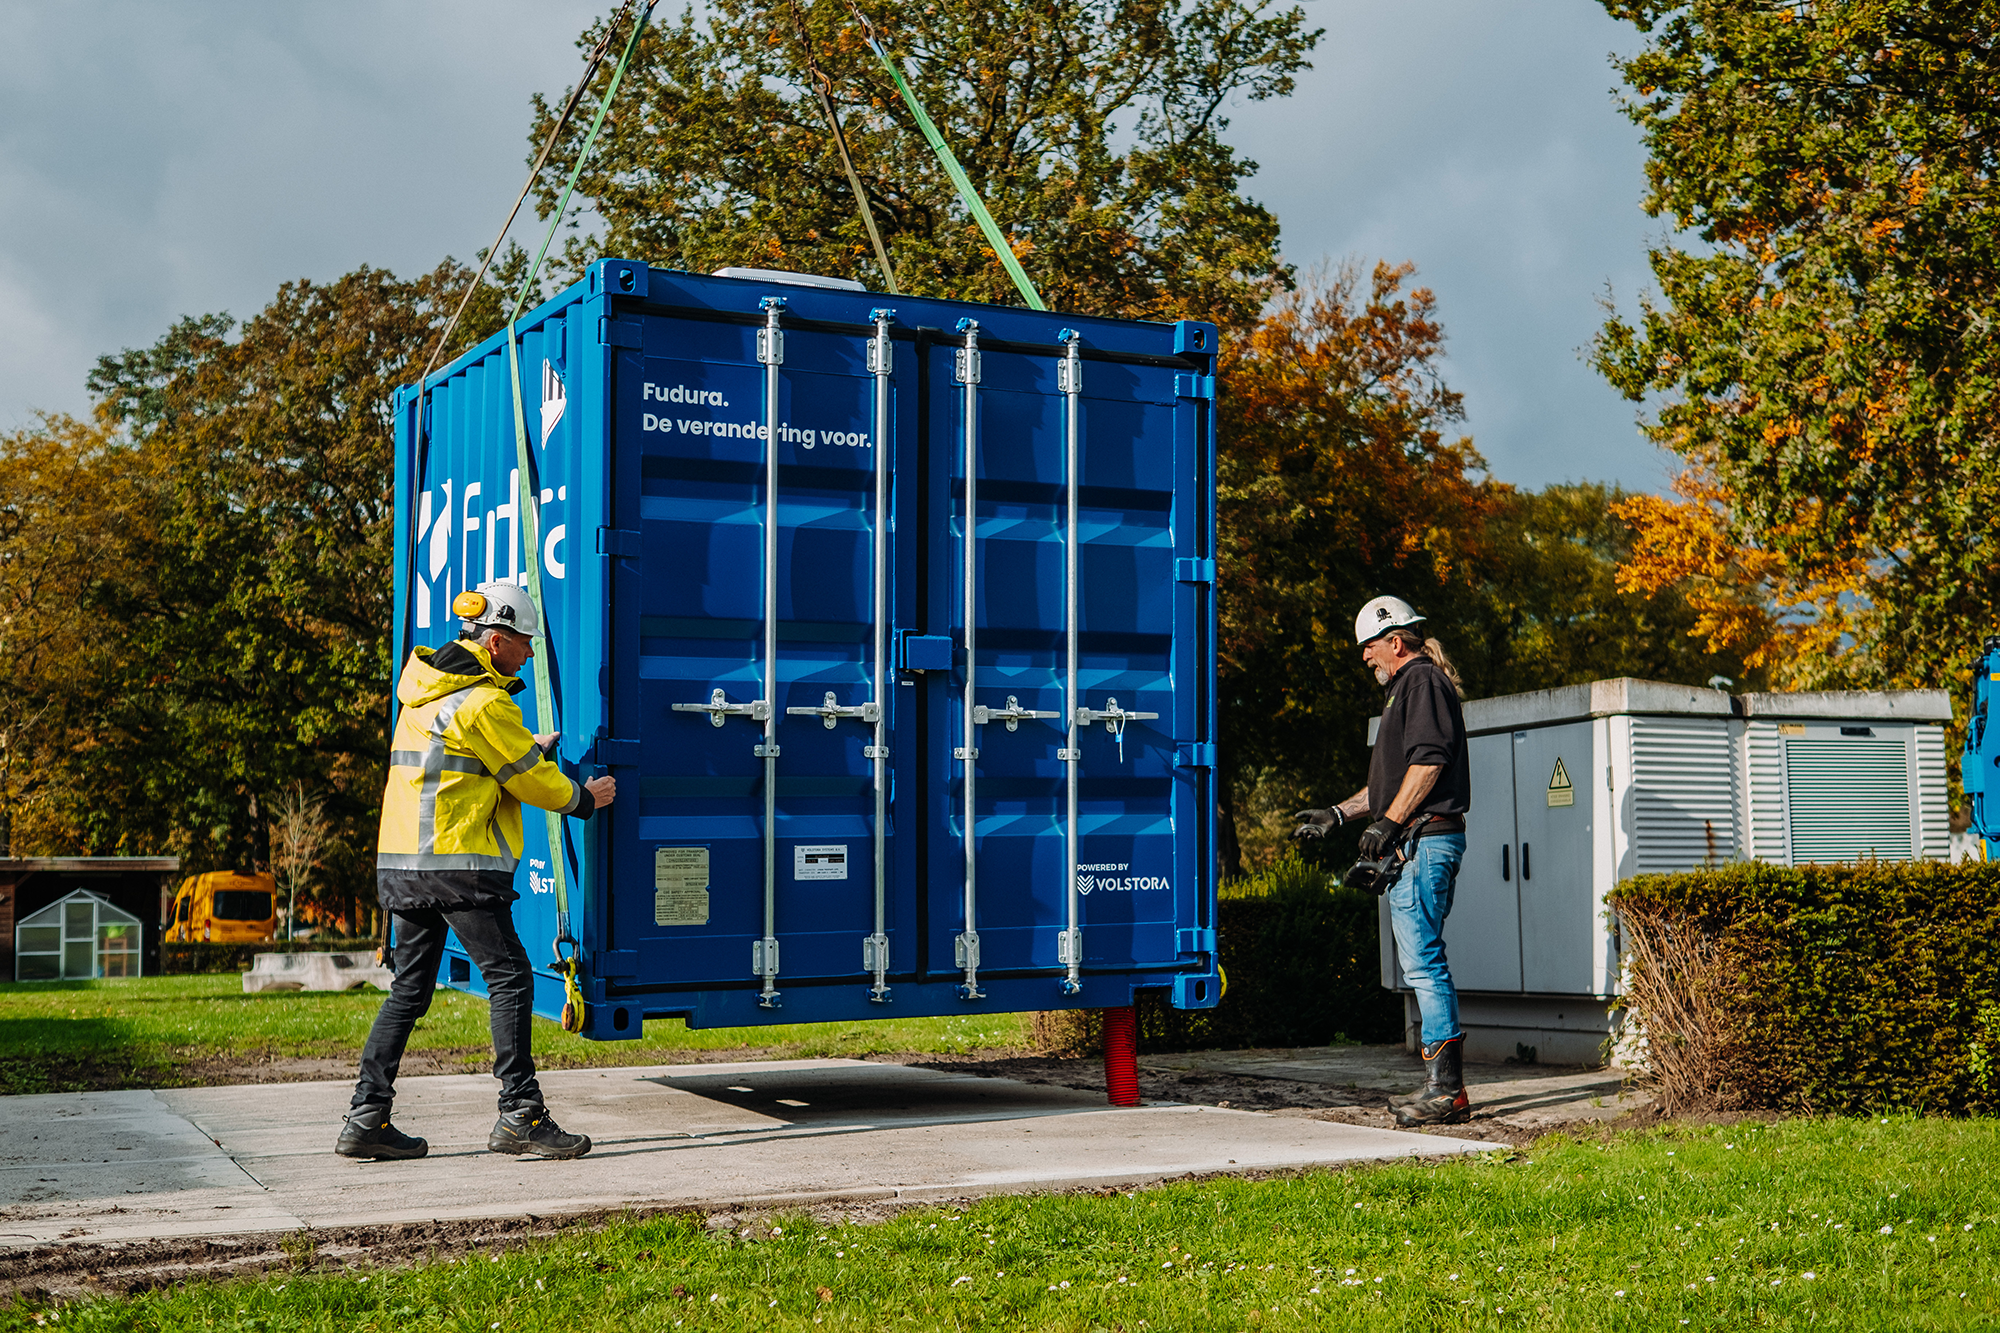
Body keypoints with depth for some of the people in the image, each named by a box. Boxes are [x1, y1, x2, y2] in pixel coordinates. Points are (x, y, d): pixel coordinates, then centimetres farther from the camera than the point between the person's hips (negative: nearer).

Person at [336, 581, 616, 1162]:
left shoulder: (425, 691, 17)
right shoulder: (483, 702, -12)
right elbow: (530, 779, -5)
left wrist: (535, 746, 29)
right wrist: (584, 798, 11)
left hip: (400, 864, 9)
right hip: (458, 863, -9)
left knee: (409, 989, 13)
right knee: (510, 979, -3)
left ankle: (366, 1117, 12)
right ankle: (520, 1116, -4)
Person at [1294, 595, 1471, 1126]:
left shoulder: (1424, 681, -6)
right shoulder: (1407, 686, 26)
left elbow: (1428, 762, -19)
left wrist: (1387, 822, -20)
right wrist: (1338, 814, 30)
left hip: (1426, 840, -11)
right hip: (1413, 844, 11)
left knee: (1423, 962, -12)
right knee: (1420, 962, 10)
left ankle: (1447, 1091, -12)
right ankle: (1440, 1086, 12)